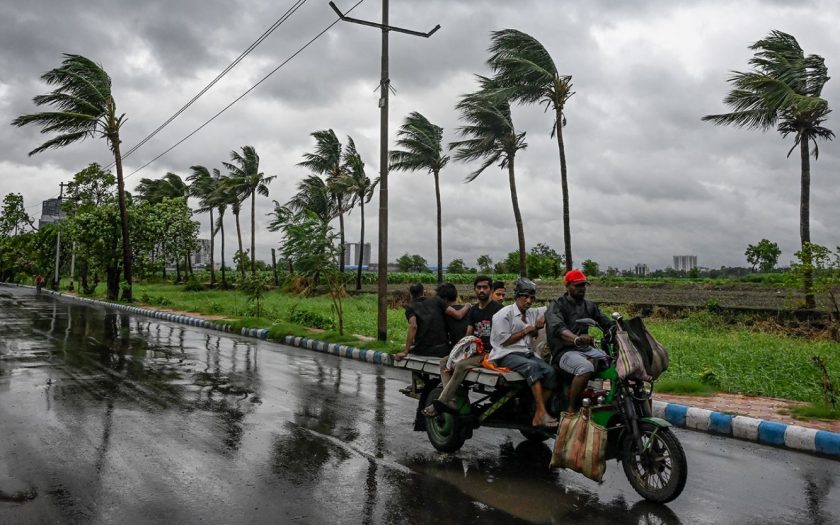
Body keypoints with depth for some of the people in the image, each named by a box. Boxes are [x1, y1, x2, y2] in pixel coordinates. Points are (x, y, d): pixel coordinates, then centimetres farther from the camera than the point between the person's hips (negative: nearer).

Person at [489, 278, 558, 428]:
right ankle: (542, 412, -40)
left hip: (526, 353, 7)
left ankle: (537, 415, -21)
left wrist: (538, 327, 6)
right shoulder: (504, 314, -4)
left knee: (550, 372, -21)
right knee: (532, 366, -35)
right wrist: (526, 330, -6)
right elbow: (504, 341, -9)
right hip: (506, 354, -7)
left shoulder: (533, 313, 18)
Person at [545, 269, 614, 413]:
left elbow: (606, 322, 10)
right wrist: (576, 339, -45)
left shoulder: (589, 305, 20)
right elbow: (558, 328, -25)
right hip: (565, 351, -7)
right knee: (586, 368, -35)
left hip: (587, 349, 7)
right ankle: (571, 409, -22)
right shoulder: (557, 305, -4)